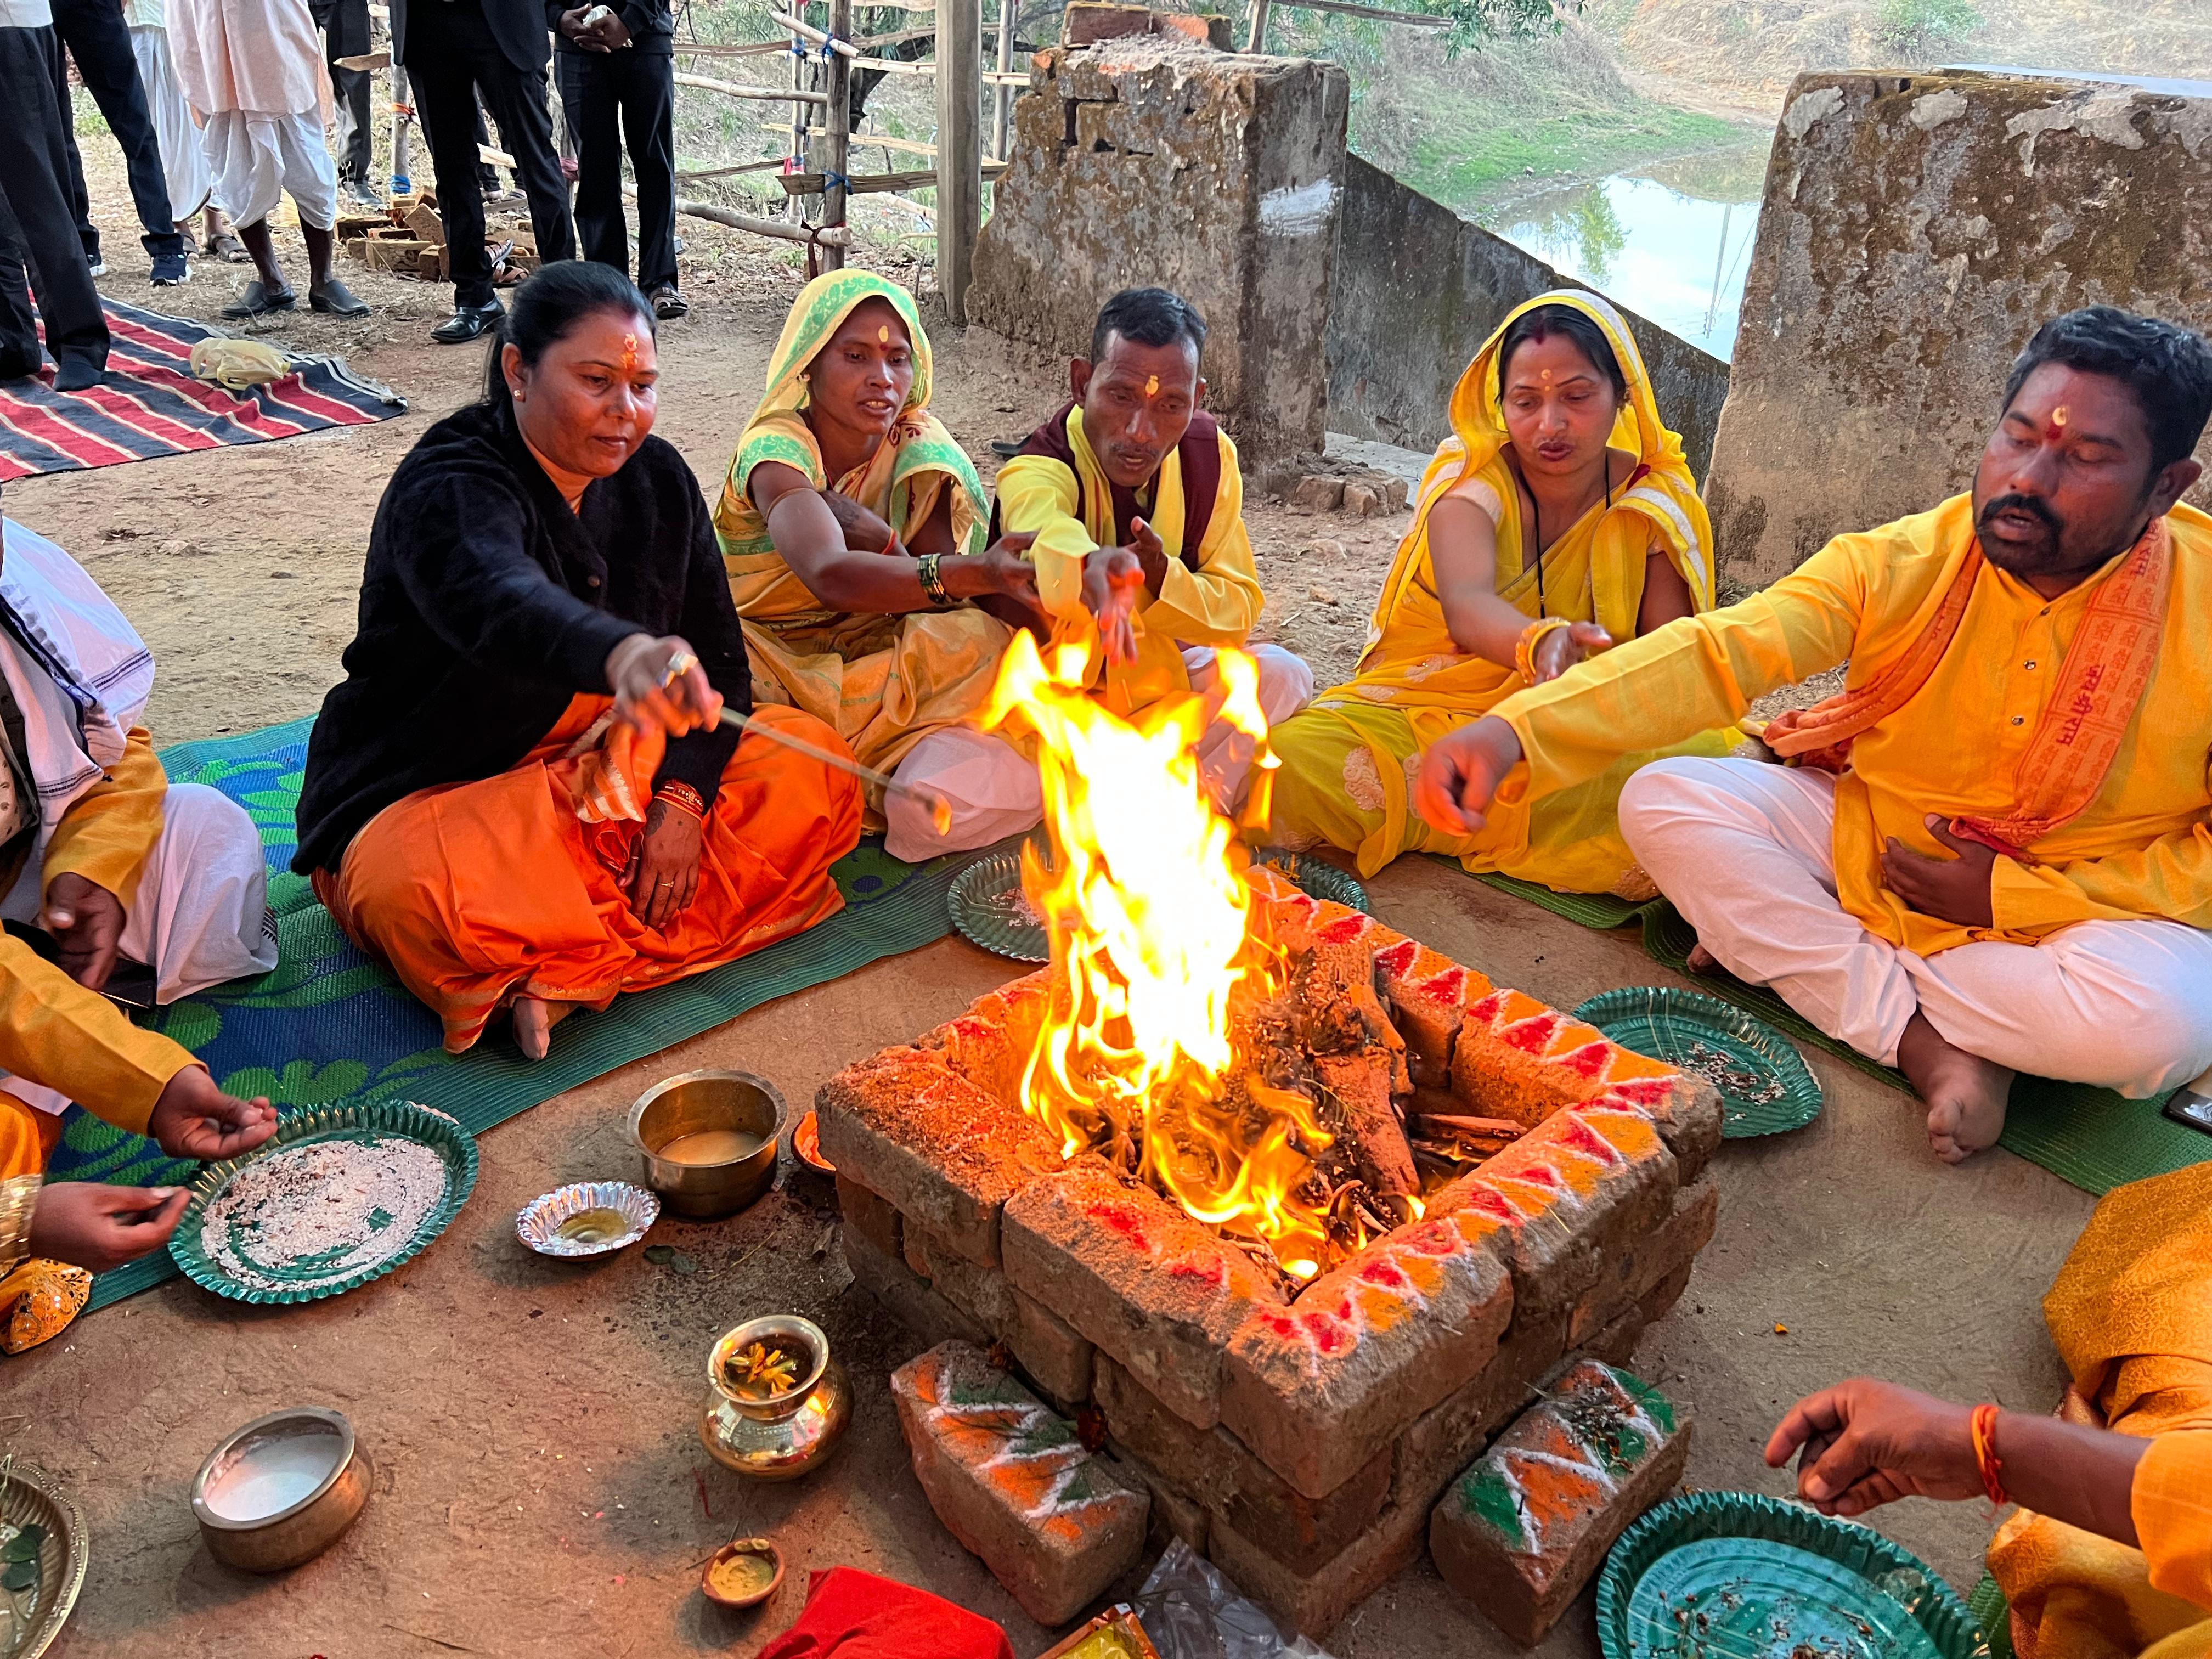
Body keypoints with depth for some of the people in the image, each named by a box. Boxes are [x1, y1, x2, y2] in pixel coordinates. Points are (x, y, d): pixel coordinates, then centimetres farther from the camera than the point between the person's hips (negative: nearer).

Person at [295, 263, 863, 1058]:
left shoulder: (658, 478, 1)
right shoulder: (449, 491, -19)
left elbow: (718, 652, 0)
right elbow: (496, 602, -44)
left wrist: (684, 798, -17)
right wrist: (623, 655, -67)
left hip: (610, 779, 7)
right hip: (430, 798, -6)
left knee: (811, 765, -14)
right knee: (420, 894, -40)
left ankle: (562, 971, -22)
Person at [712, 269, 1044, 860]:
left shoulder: (918, 447, -3)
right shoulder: (776, 447, -18)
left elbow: (944, 602, -8)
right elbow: (831, 577, -40)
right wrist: (976, 573, -53)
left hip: (874, 656, 4)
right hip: (771, 659, -3)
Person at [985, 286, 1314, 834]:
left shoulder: (1209, 454, -8)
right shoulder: (1035, 474, -25)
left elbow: (1240, 609, -7)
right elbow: (1048, 539, -52)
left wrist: (1163, 578, -29)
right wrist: (1091, 566, -77)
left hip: (1156, 683, 3)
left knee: (1281, 675, -20)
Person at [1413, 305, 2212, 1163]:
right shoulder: (1901, 564, -13)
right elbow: (1719, 651, -28)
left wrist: (2012, 895, -19)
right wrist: (1517, 730, -45)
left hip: (2083, 910, -2)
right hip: (1864, 842, 2)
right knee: (1662, 799, -18)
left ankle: (1783, 949, -16)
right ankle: (1930, 1046, -19)